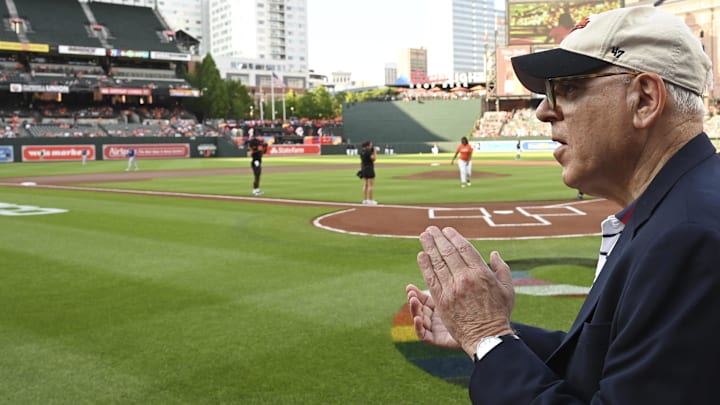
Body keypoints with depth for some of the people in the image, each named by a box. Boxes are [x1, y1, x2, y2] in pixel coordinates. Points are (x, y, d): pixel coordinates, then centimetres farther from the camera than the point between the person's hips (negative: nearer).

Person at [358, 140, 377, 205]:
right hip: (369, 169, -9)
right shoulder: (369, 151, -16)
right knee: (371, 185, -4)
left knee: (365, 185, 13)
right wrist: (375, 152, -9)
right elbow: (374, 158, -20)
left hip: (363, 169, 9)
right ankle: (370, 200, -4)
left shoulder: (361, 152, 10)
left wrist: (361, 169, 20)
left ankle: (364, 200, 15)